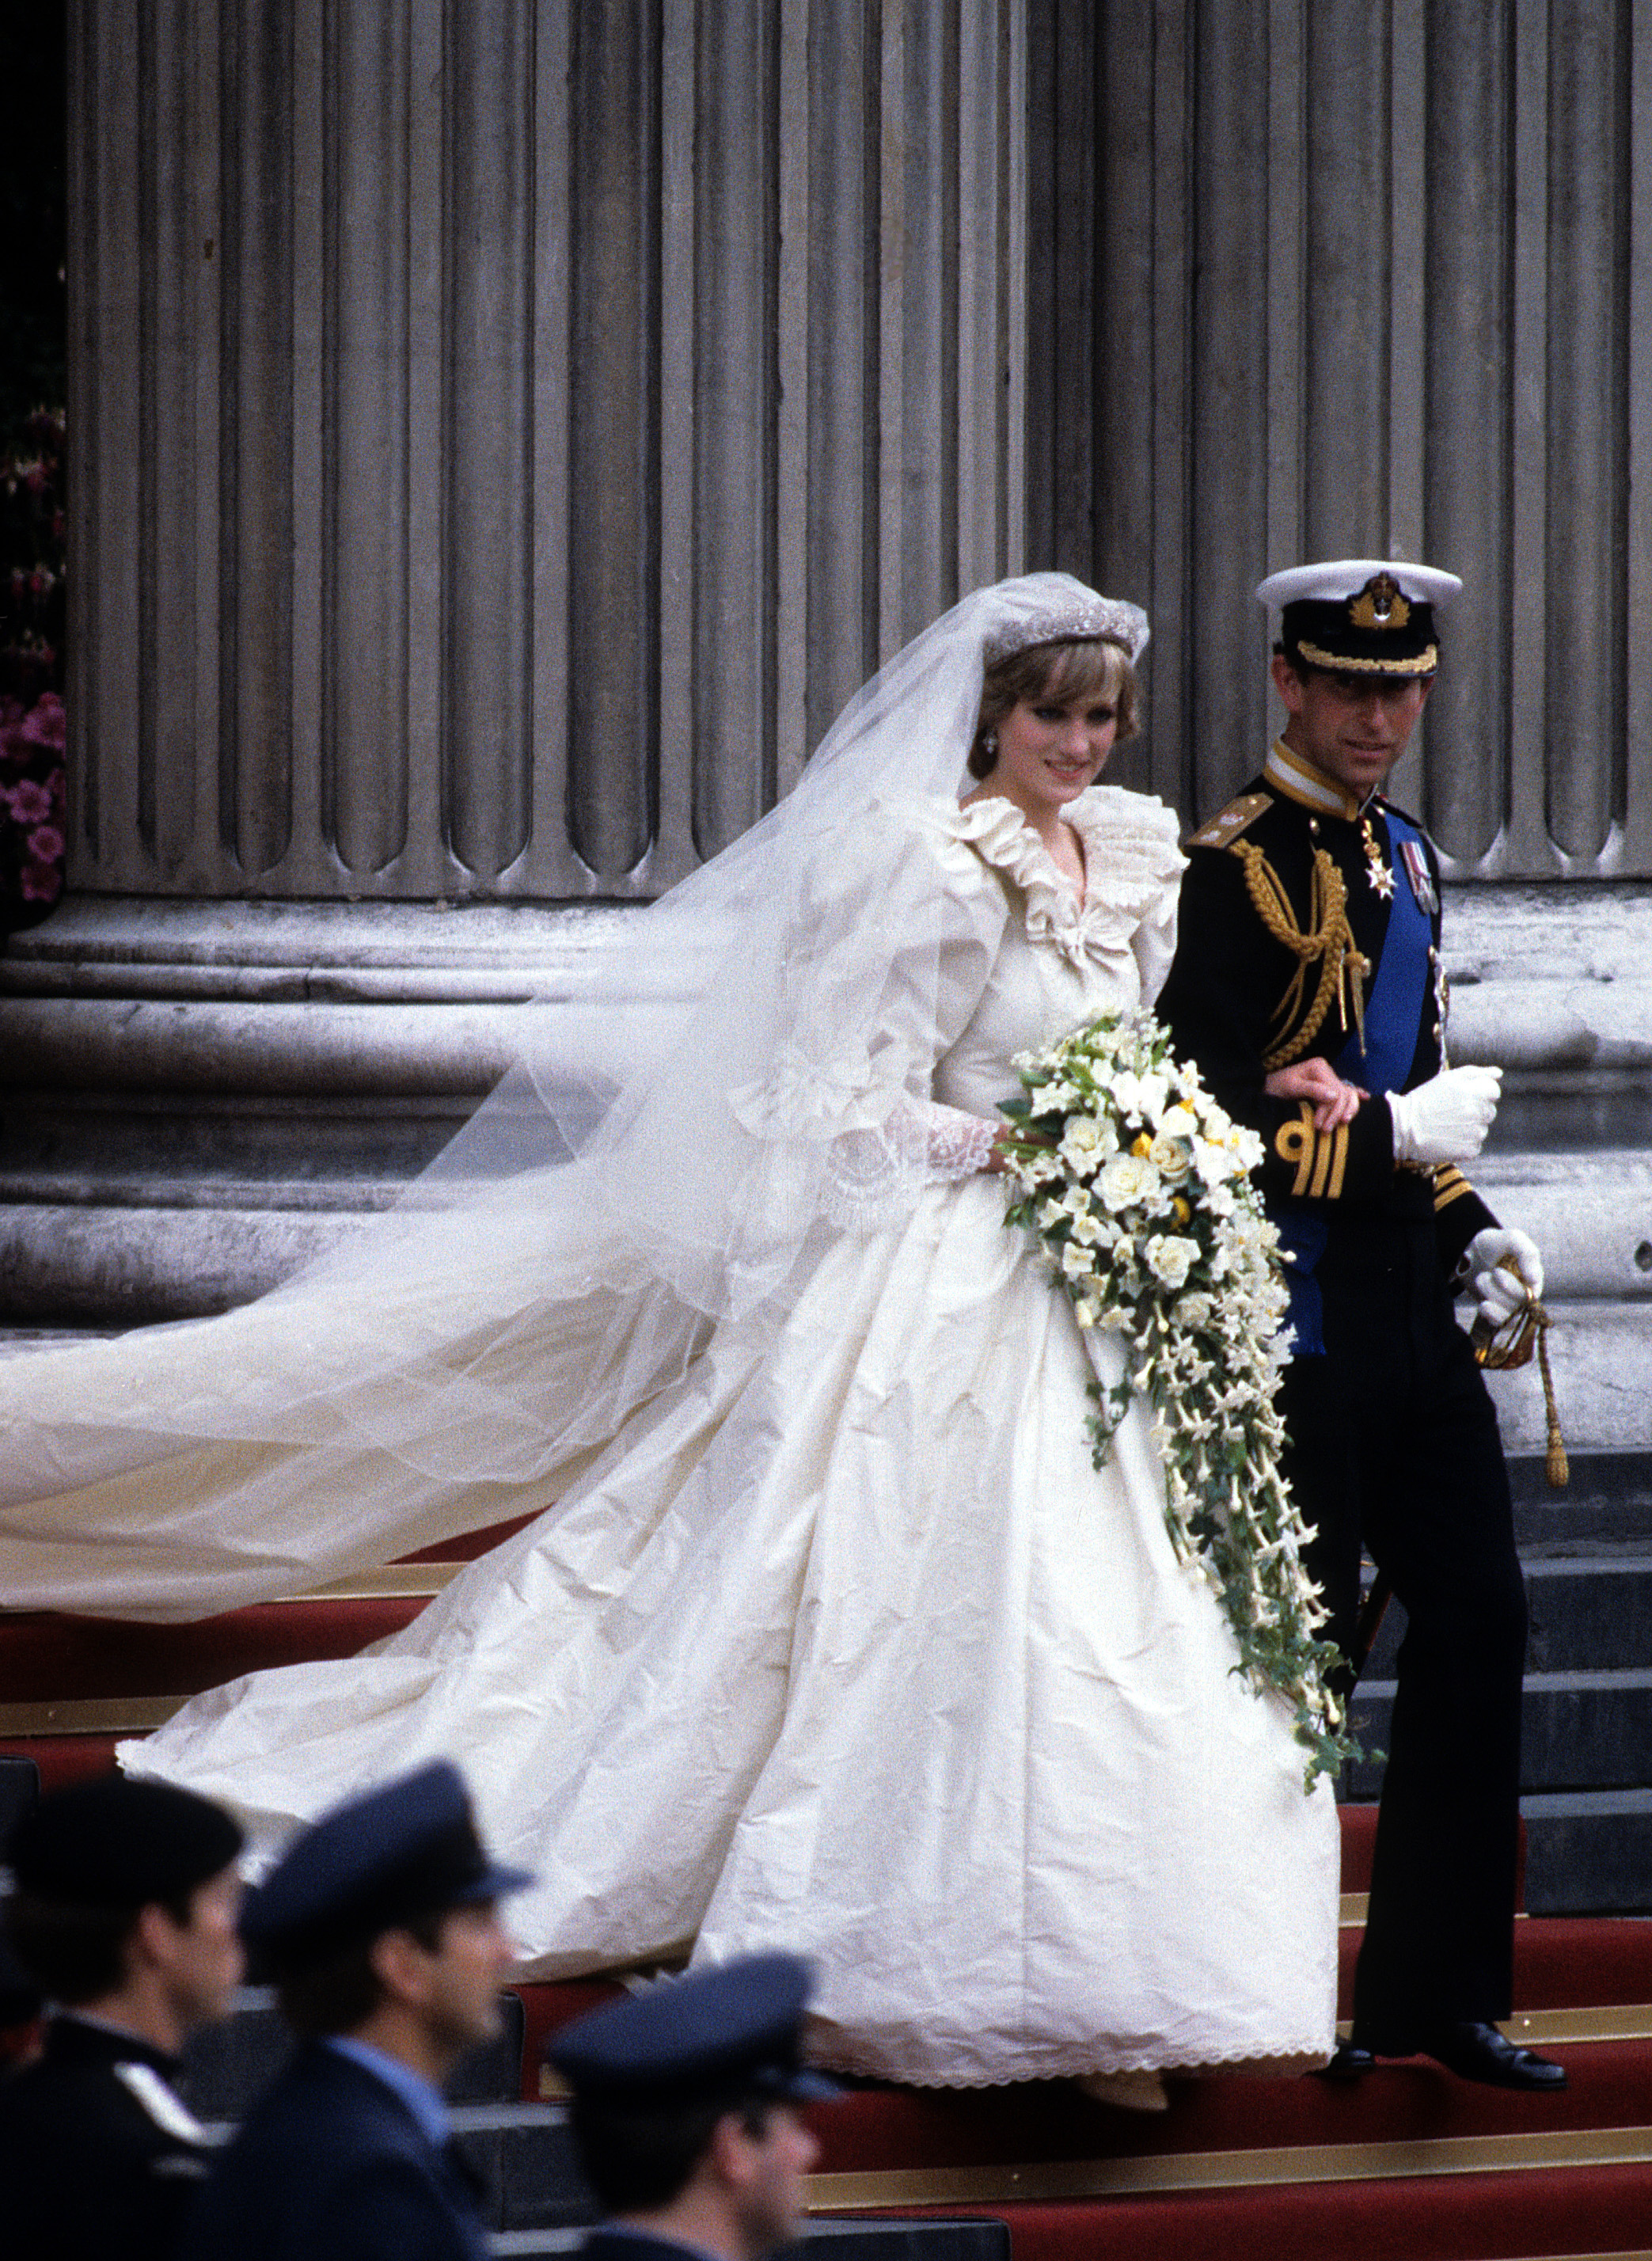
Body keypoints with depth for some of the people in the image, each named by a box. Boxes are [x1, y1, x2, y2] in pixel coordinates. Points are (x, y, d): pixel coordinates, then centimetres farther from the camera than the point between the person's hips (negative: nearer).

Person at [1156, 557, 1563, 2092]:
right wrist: (1396, 1134, -16)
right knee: (1303, 1651, -1)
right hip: (1295, 1321, -8)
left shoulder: (1406, 859, 16)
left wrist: (1472, 1231, 11)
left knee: (1478, 1622, 6)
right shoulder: (1234, 868, -11)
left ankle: (1439, 1992, 14)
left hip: (1411, 1322, 8)